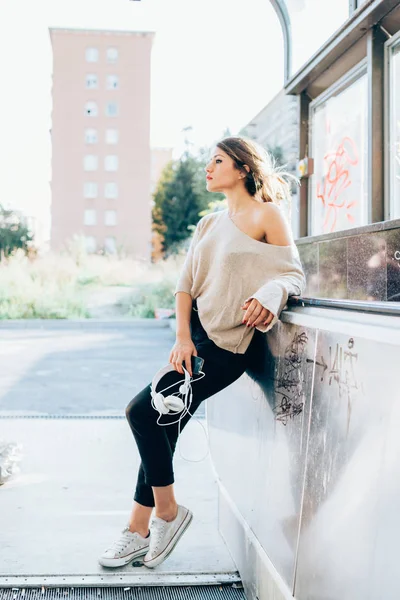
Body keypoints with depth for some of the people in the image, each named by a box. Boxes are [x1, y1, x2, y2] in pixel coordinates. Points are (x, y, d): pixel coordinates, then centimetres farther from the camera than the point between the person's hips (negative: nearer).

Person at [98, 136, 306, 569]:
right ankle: (140, 529, 14)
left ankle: (167, 511, 6)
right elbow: (185, 284, 10)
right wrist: (182, 337, -4)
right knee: (160, 423, 3)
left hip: (226, 346, -7)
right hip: (195, 334, 7)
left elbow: (294, 275, -7)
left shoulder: (267, 215, -3)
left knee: (142, 410, -14)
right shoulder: (208, 224, 17)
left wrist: (269, 294, -30)